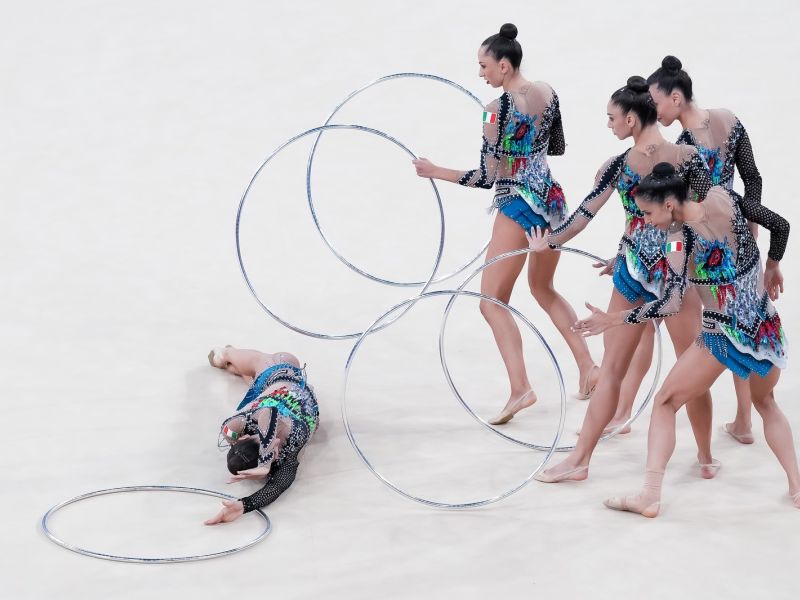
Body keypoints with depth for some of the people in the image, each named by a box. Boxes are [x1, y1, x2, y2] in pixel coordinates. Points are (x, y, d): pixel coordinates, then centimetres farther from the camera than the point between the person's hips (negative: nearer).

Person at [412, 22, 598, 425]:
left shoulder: (498, 109, -17)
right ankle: (588, 367, 23)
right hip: (552, 198, 8)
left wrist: (435, 172, -7)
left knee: (492, 301, 0)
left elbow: (487, 177, -15)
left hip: (518, 204, -8)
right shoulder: (547, 93, 3)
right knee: (543, 288, 26)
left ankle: (520, 387, -14)